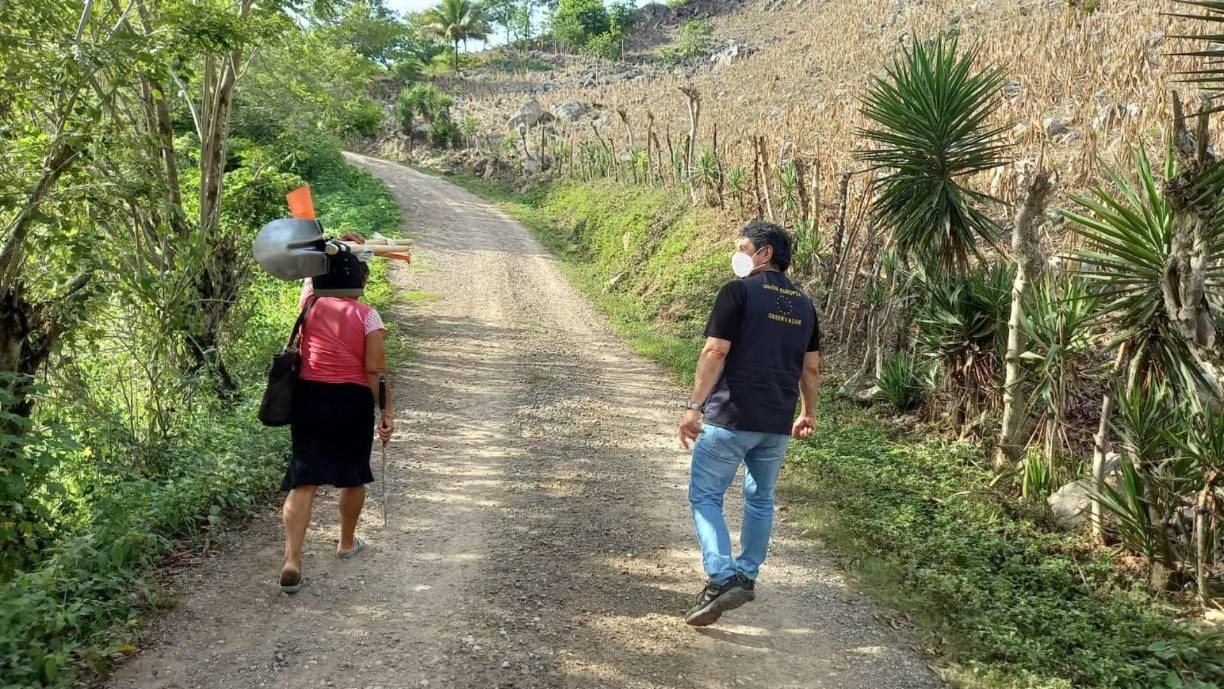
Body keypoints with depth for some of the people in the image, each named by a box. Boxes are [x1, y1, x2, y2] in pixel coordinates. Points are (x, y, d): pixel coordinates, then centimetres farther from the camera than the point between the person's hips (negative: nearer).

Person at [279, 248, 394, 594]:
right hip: (352, 400, -2)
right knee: (354, 474, 20)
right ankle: (347, 542, 37)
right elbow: (376, 369, -9)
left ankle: (292, 559, -13)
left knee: (304, 478, 0)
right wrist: (386, 411, -4)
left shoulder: (310, 303, 1)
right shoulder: (367, 316, -7)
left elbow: (312, 271, 24)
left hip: (309, 396, 2)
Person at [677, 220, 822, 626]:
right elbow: (811, 368, 13)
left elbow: (715, 353, -16)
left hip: (731, 417, -6)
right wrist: (808, 414, 25)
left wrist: (694, 406, -14)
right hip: (778, 425, 6)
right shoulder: (803, 304, 11)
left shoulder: (738, 292, -8)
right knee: (760, 499, 20)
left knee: (705, 496, 3)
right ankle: (747, 577, 28)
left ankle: (722, 579, -11)